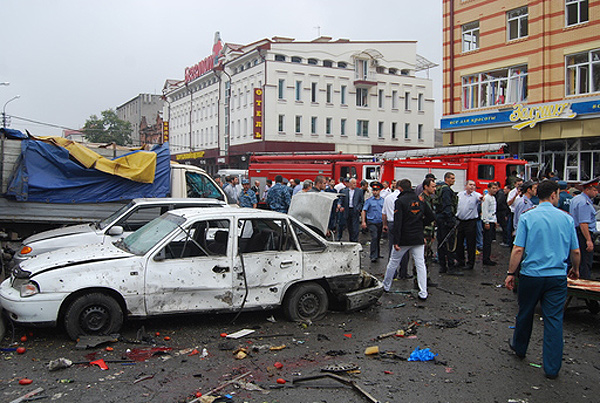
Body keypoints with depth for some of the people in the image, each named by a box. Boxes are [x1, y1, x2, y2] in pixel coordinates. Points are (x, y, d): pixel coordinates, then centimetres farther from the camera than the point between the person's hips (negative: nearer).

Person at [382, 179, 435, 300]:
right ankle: (423, 293, 2)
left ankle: (386, 286, 27)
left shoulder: (400, 201, -11)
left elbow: (397, 222, -17)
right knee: (420, 264, 5)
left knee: (393, 262, 13)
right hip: (419, 239, 3)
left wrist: (396, 241, -16)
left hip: (404, 239, -3)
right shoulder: (420, 200, 5)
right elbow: (431, 216, 10)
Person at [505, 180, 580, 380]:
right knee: (554, 320, 5)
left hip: (531, 275, -1)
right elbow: (576, 251, 4)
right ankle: (552, 367, 8)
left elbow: (518, 250, -11)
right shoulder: (567, 219, 0)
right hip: (558, 276, 1)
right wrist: (575, 269, 23)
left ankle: (519, 348, 38)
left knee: (525, 314, 17)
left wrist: (510, 273, -2)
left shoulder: (527, 217, -7)